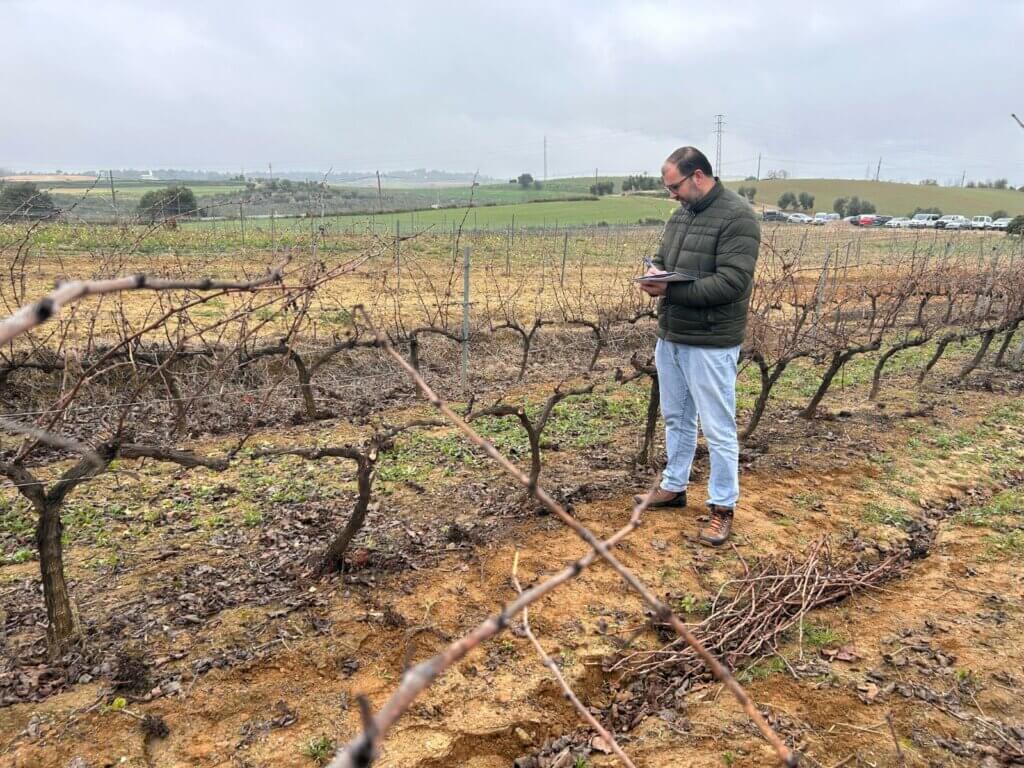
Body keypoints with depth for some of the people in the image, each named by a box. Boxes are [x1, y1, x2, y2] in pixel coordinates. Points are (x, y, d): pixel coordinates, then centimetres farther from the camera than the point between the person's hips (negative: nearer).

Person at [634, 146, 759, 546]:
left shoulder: (737, 217, -15)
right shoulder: (681, 214, 11)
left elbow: (731, 282, -23)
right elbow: (662, 257, 21)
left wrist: (669, 290, -24)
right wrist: (654, 270, -4)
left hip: (710, 344, -8)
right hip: (670, 338, 8)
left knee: (718, 429, 3)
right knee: (676, 418, 20)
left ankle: (722, 507, 16)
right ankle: (673, 486, 36)